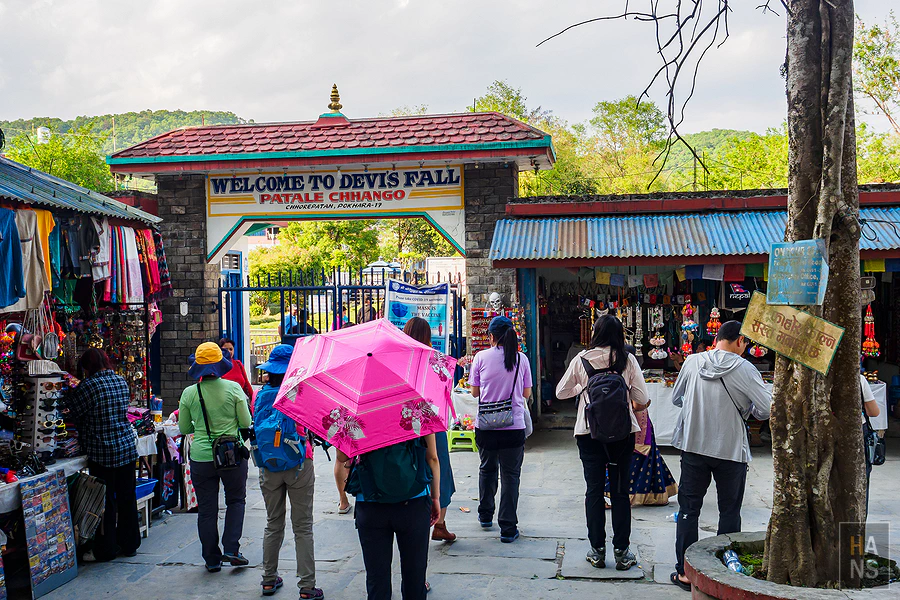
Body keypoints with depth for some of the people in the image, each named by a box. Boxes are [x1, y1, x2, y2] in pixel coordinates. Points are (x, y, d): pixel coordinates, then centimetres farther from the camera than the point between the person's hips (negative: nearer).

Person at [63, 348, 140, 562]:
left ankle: (105, 549, 12)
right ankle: (129, 544, 22)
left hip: (102, 452, -6)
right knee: (127, 497, 13)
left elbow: (71, 410, -6)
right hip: (127, 447, 6)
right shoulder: (121, 382, 7)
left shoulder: (89, 386, -13)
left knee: (105, 501, 3)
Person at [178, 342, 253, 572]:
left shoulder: (189, 393, -5)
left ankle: (212, 559, 17)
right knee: (236, 501, 18)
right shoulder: (233, 388, -9)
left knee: (206, 509, 11)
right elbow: (246, 423, -5)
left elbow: (184, 429, 4)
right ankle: (231, 549, 7)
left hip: (201, 457, 1)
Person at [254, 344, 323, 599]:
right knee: (302, 527, 2)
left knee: (273, 524, 16)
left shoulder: (261, 395, -1)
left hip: (269, 468, 3)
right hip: (298, 466, -3)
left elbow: (255, 427, 9)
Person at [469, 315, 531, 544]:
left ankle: (485, 515, 34)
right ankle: (508, 528, 3)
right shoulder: (521, 359, -1)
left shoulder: (481, 357, -3)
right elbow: (527, 394, 6)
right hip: (514, 427, -1)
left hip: (485, 426, 1)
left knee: (487, 469, 20)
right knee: (510, 475, 4)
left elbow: (474, 392, 3)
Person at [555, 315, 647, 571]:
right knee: (620, 491, 7)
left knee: (594, 490, 7)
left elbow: (561, 392, 5)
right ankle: (621, 551, 11)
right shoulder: (628, 360, -3)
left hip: (589, 432, 0)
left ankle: (597, 550, 11)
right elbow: (642, 400, -3)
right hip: (622, 433, 0)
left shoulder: (582, 359, -3)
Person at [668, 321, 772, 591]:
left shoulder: (693, 361, -1)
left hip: (693, 446, 2)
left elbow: (676, 398, 11)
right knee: (729, 511, 13)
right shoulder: (744, 368, -11)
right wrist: (750, 409, 9)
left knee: (689, 508, 10)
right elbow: (768, 408, -11)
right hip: (731, 449, -2)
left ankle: (684, 572, 13)